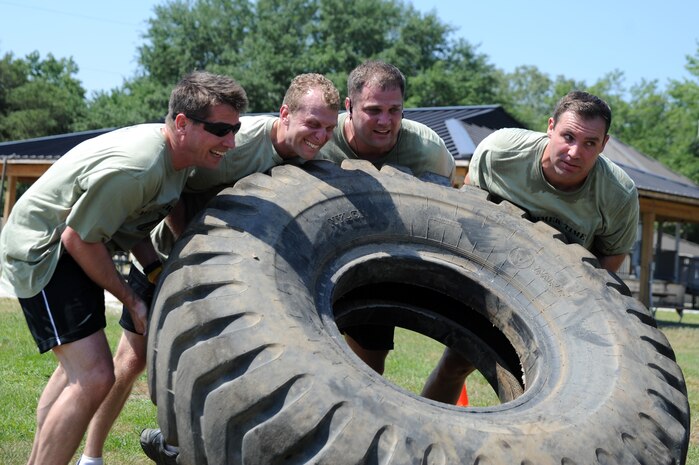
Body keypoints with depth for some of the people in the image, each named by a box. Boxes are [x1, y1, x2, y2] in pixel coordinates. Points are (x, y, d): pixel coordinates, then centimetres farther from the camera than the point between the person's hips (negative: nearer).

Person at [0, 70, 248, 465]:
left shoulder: (180, 156, -2)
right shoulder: (134, 167, -32)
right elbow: (78, 238, -24)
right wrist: (132, 300, -16)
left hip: (74, 252, 10)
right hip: (42, 250, -10)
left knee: (77, 367, 24)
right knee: (94, 378, -19)